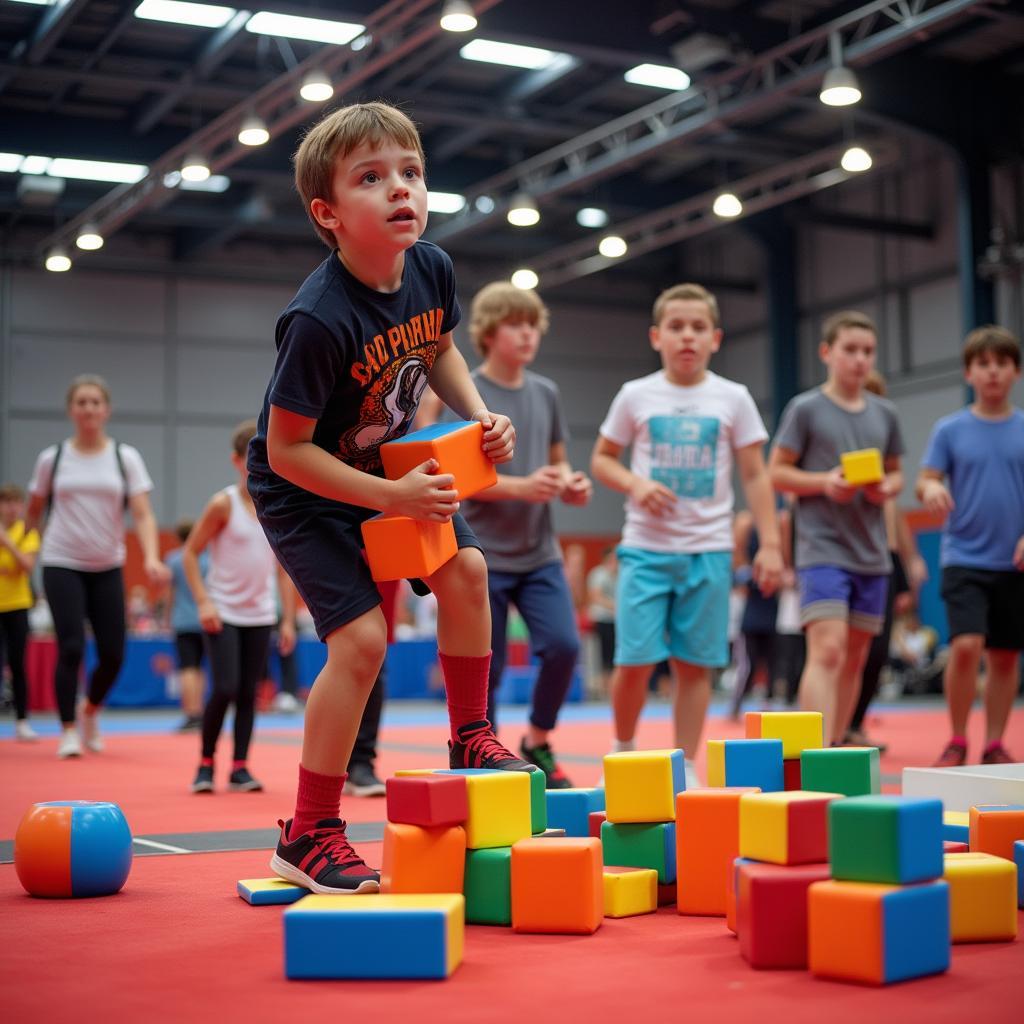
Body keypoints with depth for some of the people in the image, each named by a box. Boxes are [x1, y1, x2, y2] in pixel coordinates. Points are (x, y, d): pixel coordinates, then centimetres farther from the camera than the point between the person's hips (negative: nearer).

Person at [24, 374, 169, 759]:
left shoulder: (125, 457, 1)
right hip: (62, 566, -1)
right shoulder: (52, 458, 2)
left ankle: (90, 711, 29)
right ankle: (68, 730, 4)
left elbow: (142, 514, -7)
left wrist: (152, 558, -21)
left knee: (113, 655, 0)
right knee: (71, 649, -11)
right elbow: (33, 512, 13)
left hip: (108, 568, 1)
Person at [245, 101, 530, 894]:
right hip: (304, 492, -7)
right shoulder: (319, 320, -34)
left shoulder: (432, 269, -12)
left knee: (466, 569, -1)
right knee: (362, 638, -15)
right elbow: (286, 451, -27)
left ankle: (471, 737, 21)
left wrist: (478, 417, -6)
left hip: (390, 464, 7)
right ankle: (308, 836, -2)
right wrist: (392, 498, -30)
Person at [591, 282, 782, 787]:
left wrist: (769, 543, 0)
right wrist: (635, 484, -9)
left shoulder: (733, 399, 4)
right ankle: (622, 750, 19)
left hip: (709, 549, 1)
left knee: (694, 664, 2)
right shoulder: (636, 396, 4)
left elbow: (755, 476, 6)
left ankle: (685, 766, 12)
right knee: (634, 661, -5)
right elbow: (602, 458, 11)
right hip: (646, 546, 0)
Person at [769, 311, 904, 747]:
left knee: (855, 658, 9)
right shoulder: (805, 409, -3)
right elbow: (777, 472, -2)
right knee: (827, 650, -17)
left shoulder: (885, 414, 11)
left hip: (872, 554, 6)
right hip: (822, 550, -6)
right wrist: (825, 482, -18)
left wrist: (888, 487, -4)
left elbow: (895, 472, 19)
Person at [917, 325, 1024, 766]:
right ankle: (956, 743, 1)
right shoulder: (950, 430, 2)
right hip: (964, 559, -2)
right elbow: (926, 480, -1)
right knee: (966, 646, -15)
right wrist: (929, 488, -24)